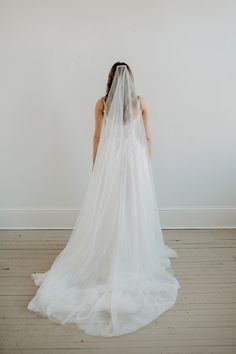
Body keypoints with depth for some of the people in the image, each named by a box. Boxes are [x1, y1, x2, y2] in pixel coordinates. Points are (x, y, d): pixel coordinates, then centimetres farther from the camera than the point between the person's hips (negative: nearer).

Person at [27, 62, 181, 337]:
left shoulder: (102, 103, 1)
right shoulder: (141, 103, 2)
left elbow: (97, 137, 1)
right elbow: (147, 138, 3)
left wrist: (95, 165, 10)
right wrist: (146, 165, 12)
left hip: (109, 159, 0)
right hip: (134, 159, 1)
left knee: (107, 210, 7)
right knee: (134, 209, 8)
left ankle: (108, 259, 17)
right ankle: (136, 258, 18)